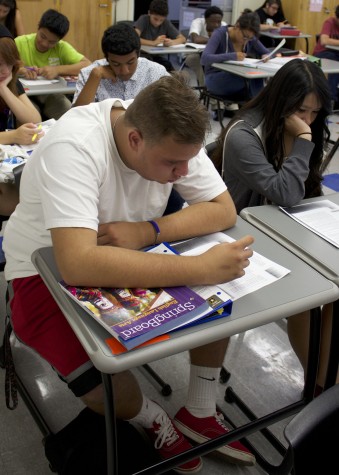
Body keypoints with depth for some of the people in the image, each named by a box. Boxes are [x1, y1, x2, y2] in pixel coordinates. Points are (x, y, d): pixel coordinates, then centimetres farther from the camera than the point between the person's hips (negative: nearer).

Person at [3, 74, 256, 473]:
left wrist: (146, 231, -29)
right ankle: (153, 419, 7)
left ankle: (199, 413, 8)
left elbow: (224, 211, -12)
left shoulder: (175, 140, -14)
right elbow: (77, 264, -44)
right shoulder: (74, 146, -33)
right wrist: (200, 268, -44)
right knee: (101, 382, -30)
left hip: (128, 257, 6)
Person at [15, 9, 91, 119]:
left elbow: (88, 65, -18)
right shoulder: (20, 43, -8)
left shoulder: (62, 47, -6)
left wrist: (57, 70, -28)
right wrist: (20, 70, -33)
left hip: (52, 95, 2)